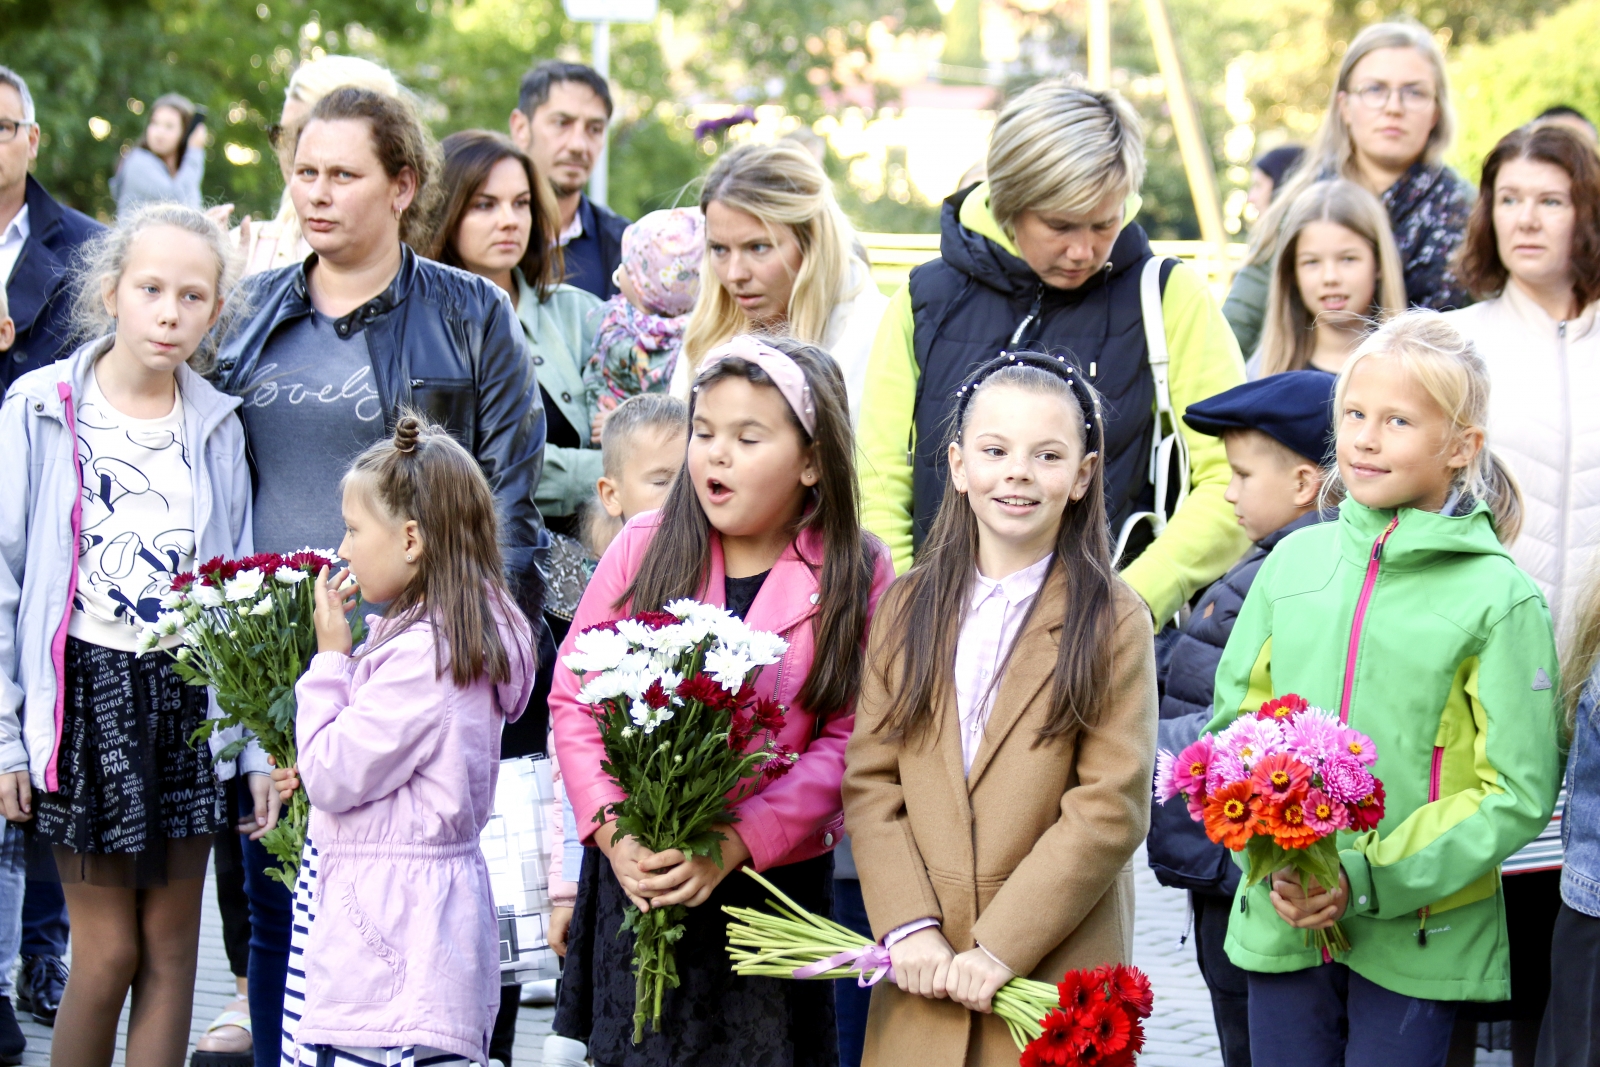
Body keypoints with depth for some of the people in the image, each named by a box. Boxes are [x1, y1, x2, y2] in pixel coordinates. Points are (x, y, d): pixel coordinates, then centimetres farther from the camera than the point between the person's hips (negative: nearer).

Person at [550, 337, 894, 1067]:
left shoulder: (858, 577, -4)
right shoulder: (644, 548, 1)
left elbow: (848, 741, -10)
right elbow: (575, 698, 1)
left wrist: (733, 844, -20)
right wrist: (613, 830, -12)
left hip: (776, 879, -1)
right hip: (635, 875, 2)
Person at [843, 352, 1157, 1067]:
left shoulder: (1113, 622, -4)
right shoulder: (908, 607, 8)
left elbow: (1110, 810, -10)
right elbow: (869, 781, 3)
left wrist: (1001, 948, -14)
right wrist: (909, 926, -9)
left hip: (1053, 976, -3)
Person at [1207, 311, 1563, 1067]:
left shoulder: (1501, 595, -7)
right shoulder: (1294, 560, 6)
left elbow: (1518, 792, -7)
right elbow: (1232, 715, 10)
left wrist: (1369, 882, -15)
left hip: (1417, 941, -4)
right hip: (1279, 923, 4)